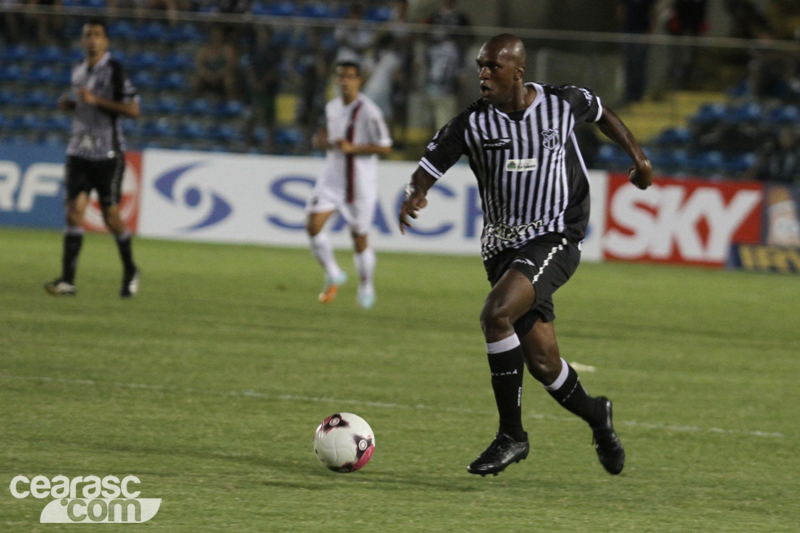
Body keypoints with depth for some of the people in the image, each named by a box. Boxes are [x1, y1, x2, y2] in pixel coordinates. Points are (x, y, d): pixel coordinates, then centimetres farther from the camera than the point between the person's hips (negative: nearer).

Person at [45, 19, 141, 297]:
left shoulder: (114, 71, -8)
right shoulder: (78, 71, 12)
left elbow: (133, 109, -14)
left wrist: (96, 100, -20)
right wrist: (68, 104, 6)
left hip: (108, 154, -5)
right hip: (79, 151, 5)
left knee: (111, 216, 1)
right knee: (74, 210, -7)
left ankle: (130, 271, 24)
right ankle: (67, 280, -12)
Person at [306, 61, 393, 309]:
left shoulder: (368, 111, -13)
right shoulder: (332, 107, 9)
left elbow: (385, 147, -14)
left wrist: (352, 148, -24)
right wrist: (322, 140, 2)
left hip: (360, 183, -5)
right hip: (332, 179, 5)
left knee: (359, 238, 5)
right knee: (313, 225, -14)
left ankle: (366, 286, 27)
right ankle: (333, 275, 5)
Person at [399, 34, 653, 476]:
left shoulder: (562, 103, -3)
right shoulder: (471, 123, -3)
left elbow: (601, 113, 20)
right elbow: (428, 168, -4)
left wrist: (636, 154, 25)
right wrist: (414, 196, -26)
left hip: (556, 238, -4)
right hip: (503, 247, 4)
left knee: (495, 314, -28)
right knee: (542, 363, 5)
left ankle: (512, 434, -17)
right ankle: (594, 414, 37)